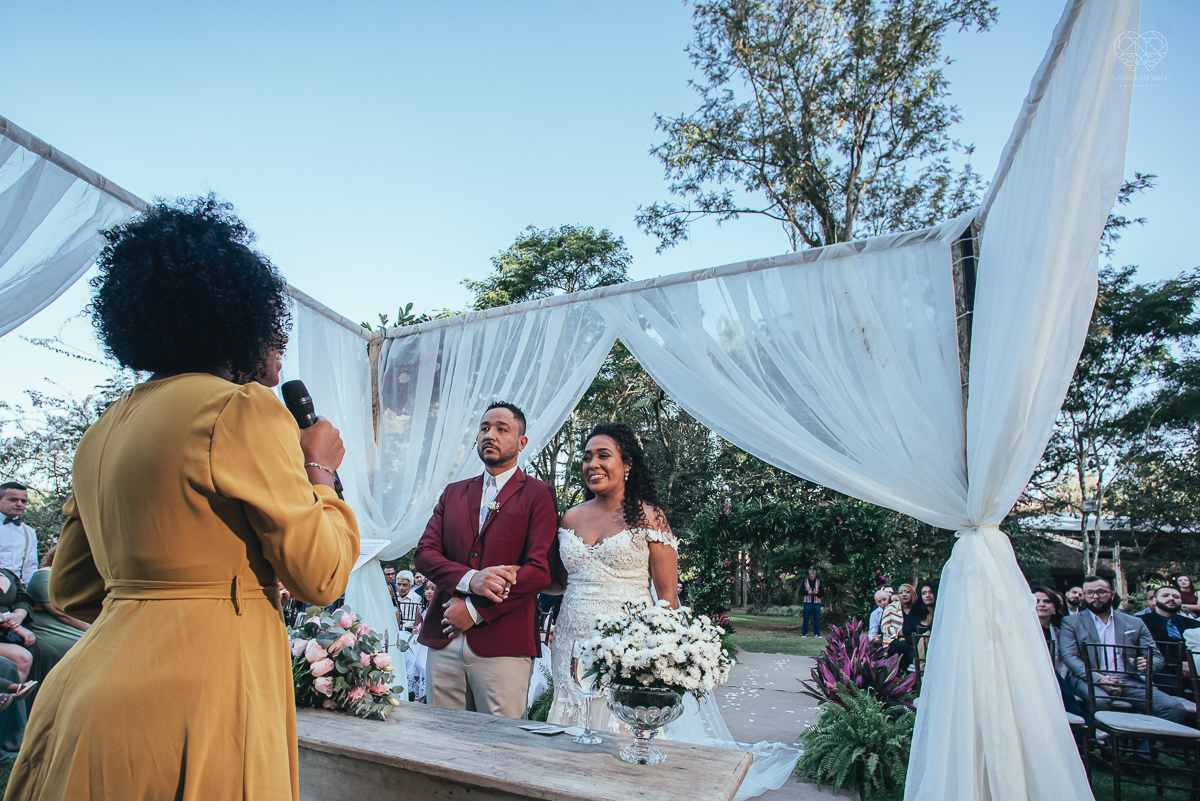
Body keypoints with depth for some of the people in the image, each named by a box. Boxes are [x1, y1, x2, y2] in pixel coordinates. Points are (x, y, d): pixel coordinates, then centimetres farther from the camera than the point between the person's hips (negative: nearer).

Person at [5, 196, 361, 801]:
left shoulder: (102, 431, 10)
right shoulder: (243, 409, -16)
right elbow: (321, 574, -14)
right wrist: (319, 470, -1)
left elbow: (71, 590, 17)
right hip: (192, 701, -8)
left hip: (88, 691, 8)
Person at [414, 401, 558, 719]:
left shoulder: (538, 495, 0)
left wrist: (475, 609, -11)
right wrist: (469, 579, -14)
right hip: (443, 640, 4)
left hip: (503, 645, -4)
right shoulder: (453, 493, 15)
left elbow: (540, 570, -10)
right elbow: (424, 552, 6)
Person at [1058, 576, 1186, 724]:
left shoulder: (1135, 623, 20)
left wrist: (1148, 664, -9)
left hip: (1128, 680, 4)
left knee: (1174, 707, -22)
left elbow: (1157, 656, 17)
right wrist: (1098, 679, -18)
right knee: (1099, 701, -36)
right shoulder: (1071, 623, 10)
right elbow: (1069, 656, -2)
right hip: (1089, 680, -3)